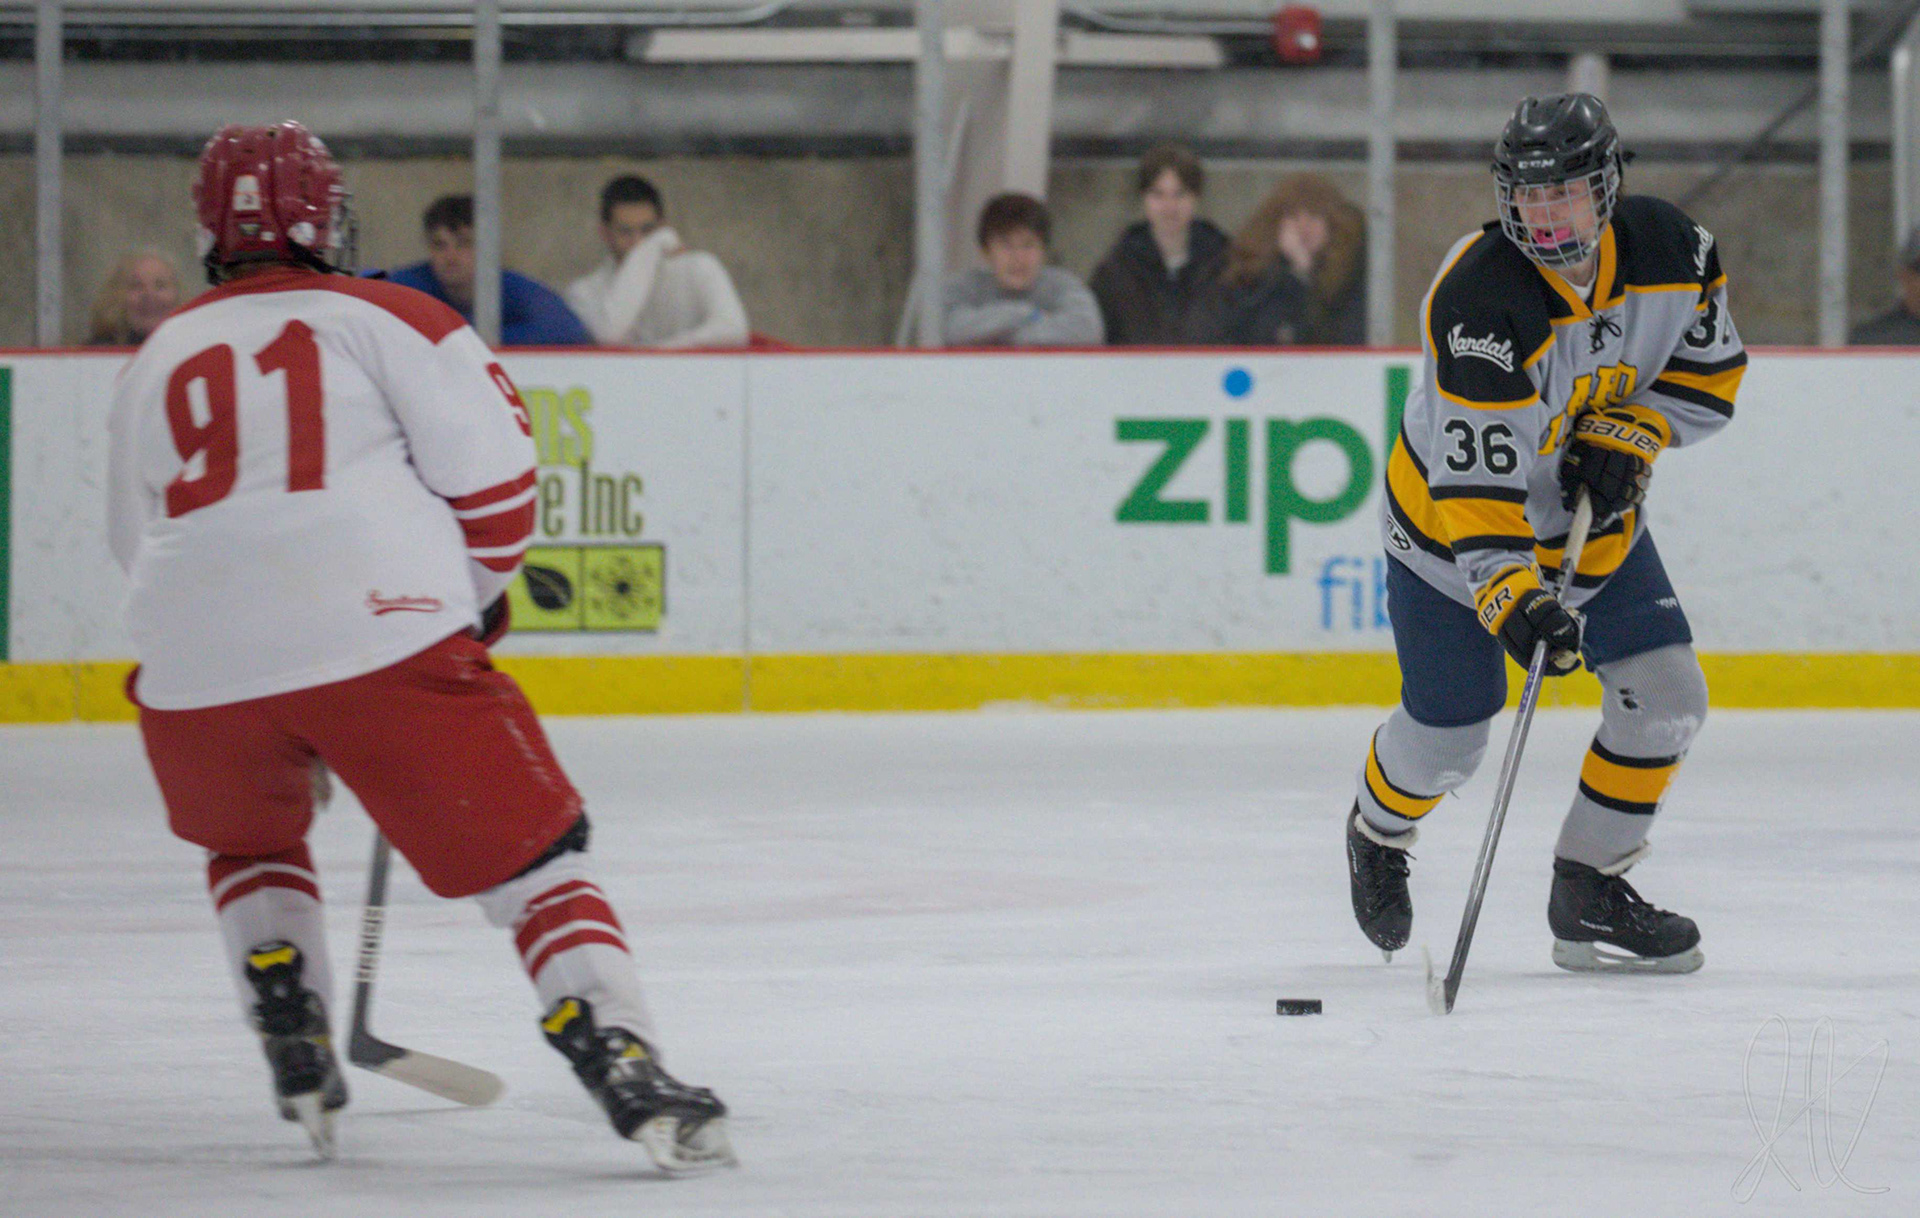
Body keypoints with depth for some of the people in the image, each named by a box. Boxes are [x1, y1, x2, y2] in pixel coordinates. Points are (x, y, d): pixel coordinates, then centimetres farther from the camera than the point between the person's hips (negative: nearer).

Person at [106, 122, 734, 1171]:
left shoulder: (156, 362, 23)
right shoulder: (383, 318, 11)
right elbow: (489, 464, 2)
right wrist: (473, 597, 18)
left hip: (196, 670, 3)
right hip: (378, 639, -3)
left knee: (248, 844, 33)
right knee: (525, 854, 3)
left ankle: (298, 1060, 20)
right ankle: (624, 1067, -13)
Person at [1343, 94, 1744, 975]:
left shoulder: (1669, 250, -16)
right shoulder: (1478, 303, -34)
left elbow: (1709, 369, 1)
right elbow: (1476, 481, -36)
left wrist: (1627, 436, -16)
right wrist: (1513, 601, -47)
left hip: (1594, 511, 5)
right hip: (1450, 515, -5)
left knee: (1665, 695, -8)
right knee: (1448, 737, 3)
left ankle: (1588, 898, 6)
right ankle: (1378, 836, 38)